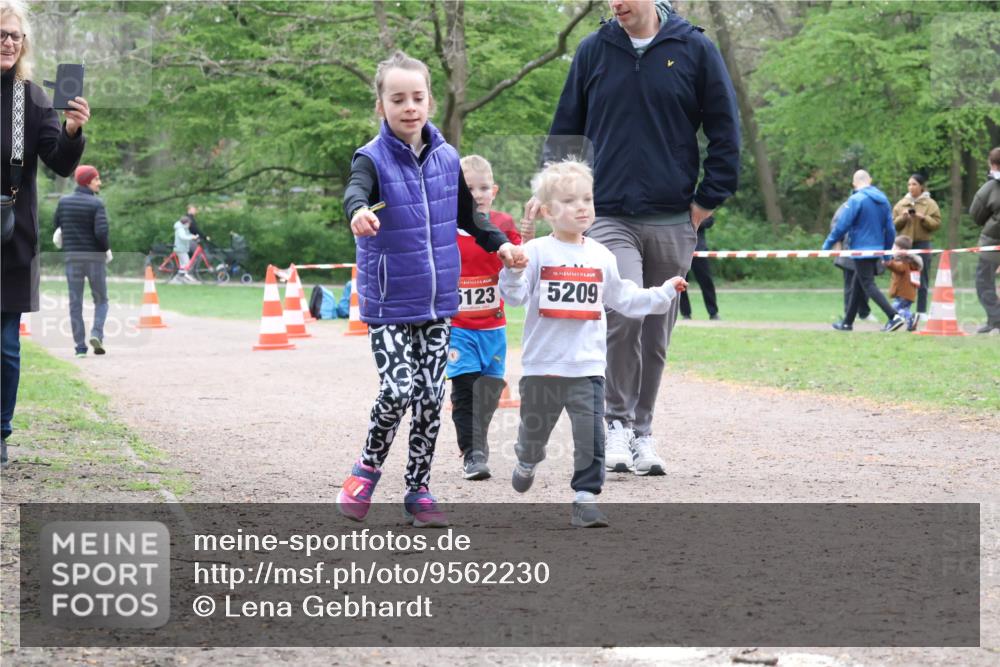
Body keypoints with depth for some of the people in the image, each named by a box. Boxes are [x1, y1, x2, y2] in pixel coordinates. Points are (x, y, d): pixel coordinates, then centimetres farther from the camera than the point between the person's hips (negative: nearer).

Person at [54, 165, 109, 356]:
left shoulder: (64, 202, 3)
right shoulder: (96, 204, -10)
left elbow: (57, 228, 7)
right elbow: (101, 232, -19)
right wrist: (107, 248, -2)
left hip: (72, 257, 3)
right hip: (95, 257, -3)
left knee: (75, 302, 6)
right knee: (101, 300, 12)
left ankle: (80, 346, 1)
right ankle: (97, 333, -10)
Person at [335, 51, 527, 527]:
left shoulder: (447, 158, 5)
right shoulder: (374, 159, -10)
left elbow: (468, 214, 21)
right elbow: (355, 190, -33)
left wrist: (500, 244, 8)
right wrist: (359, 212, -55)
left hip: (437, 302, 4)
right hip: (388, 304, -4)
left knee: (431, 397, 5)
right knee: (397, 389, -14)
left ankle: (418, 491, 17)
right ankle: (367, 470, 12)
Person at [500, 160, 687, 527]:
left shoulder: (602, 257, 7)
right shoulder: (536, 252, -5)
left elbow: (625, 300, 17)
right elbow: (514, 295, -11)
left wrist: (664, 292, 13)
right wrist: (513, 270, -29)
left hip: (588, 366, 2)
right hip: (543, 364, -2)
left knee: (591, 434, -9)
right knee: (534, 428, 17)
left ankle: (585, 498, -2)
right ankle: (527, 463, 49)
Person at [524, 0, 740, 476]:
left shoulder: (695, 49, 1)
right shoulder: (593, 51, 6)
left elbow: (725, 133, 6)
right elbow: (566, 130, 14)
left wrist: (705, 203, 1)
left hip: (672, 222, 1)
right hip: (608, 216, -1)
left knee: (655, 332, 8)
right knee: (624, 311, -21)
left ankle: (641, 430, 23)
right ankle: (617, 419, -6)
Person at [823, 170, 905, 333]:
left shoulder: (855, 200, -14)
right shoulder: (883, 200, 7)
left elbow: (842, 225, -15)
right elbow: (890, 229, 9)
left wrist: (828, 244, -4)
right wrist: (887, 251, 17)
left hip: (861, 249, -8)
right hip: (877, 249, 8)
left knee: (868, 286, -8)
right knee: (857, 286, 17)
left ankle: (894, 316, -21)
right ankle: (847, 322, 23)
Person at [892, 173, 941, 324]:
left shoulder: (930, 204, 3)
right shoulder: (901, 204, 11)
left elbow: (937, 224, -3)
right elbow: (893, 225, 9)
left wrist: (923, 218, -16)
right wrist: (902, 218, -9)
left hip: (922, 244, -2)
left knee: (922, 279, -1)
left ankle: (922, 311, 4)